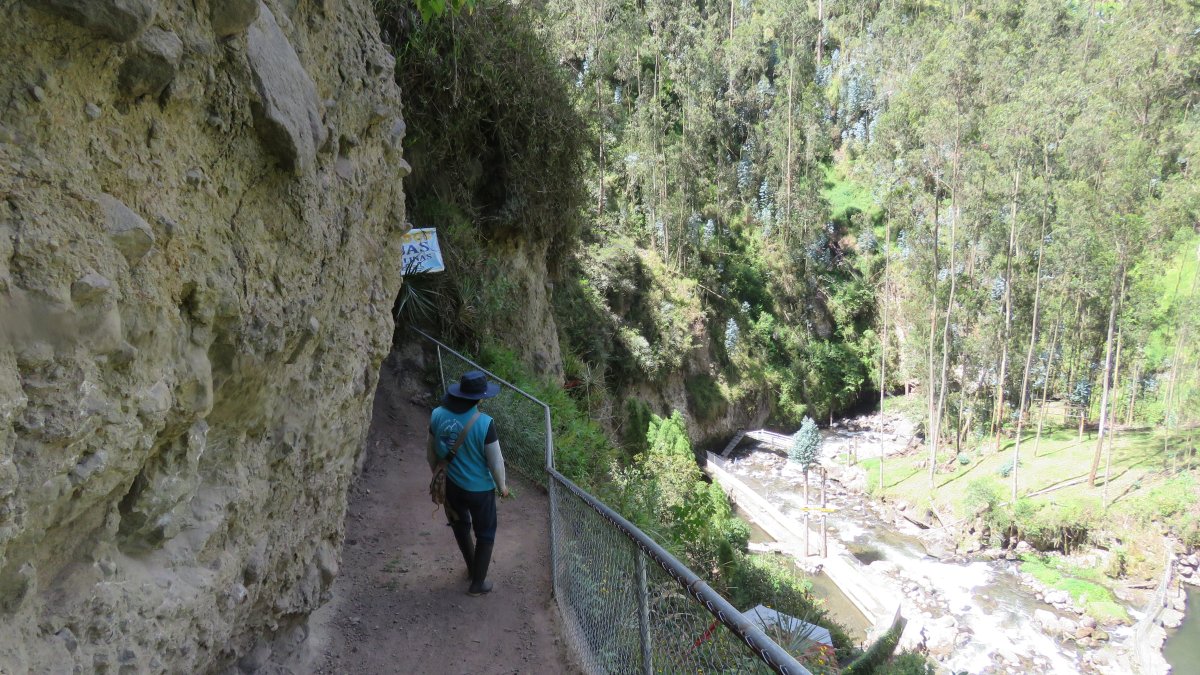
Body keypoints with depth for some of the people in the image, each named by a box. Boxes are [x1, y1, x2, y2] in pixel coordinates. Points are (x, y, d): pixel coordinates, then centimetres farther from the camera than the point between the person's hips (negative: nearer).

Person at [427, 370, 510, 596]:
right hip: (479, 488, -5)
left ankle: (472, 567, 49)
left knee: (460, 524, 29)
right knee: (485, 534, 18)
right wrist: (501, 486, 1)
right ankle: (478, 583, 28)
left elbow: (431, 451, 2)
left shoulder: (438, 415, -11)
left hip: (450, 485, 5)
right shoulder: (484, 423, -25)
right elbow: (495, 461, -17)